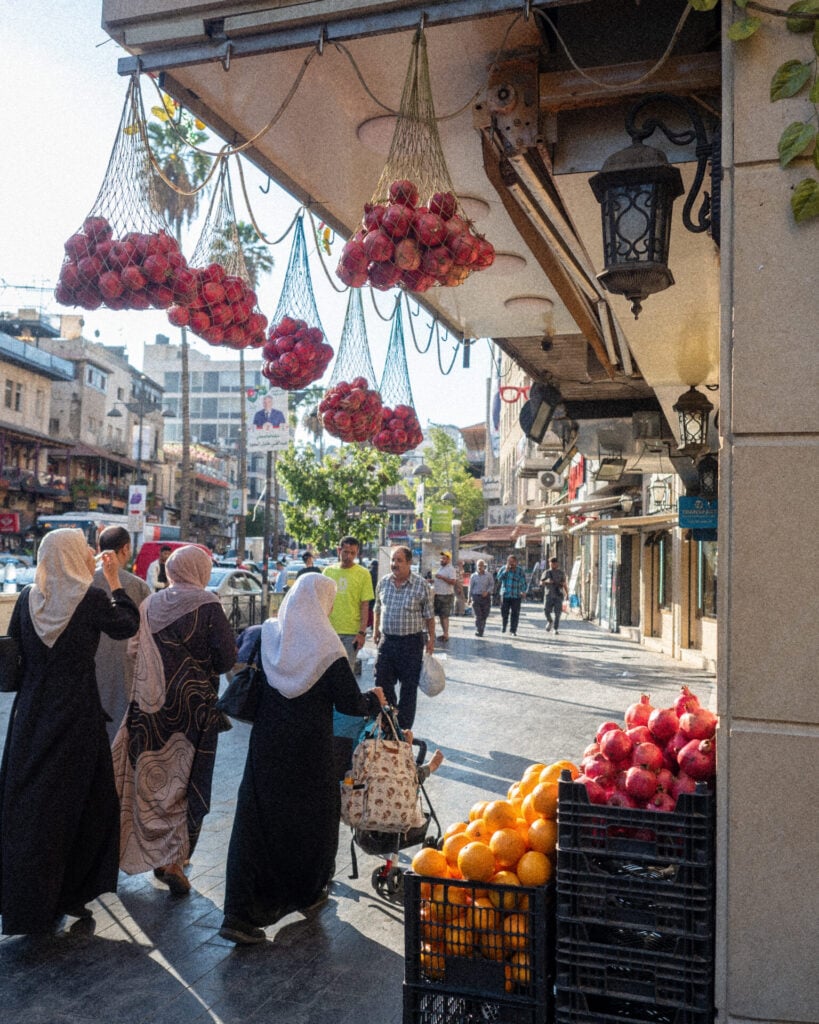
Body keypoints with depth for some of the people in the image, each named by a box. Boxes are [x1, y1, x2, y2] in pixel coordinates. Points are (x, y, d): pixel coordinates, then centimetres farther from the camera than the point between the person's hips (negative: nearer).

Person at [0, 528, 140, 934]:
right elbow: (128, 626, 2)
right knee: (72, 802, 9)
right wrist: (114, 580, 6)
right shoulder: (91, 599, -12)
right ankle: (65, 896, 19)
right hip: (76, 716, -4)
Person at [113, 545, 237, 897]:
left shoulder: (150, 605, 2)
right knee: (186, 778, 6)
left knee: (153, 775, 17)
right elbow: (226, 658, -12)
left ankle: (153, 852, 29)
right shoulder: (206, 605, -12)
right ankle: (174, 860, 7)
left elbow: (138, 653, 9)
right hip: (193, 705, -4)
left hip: (150, 705, 5)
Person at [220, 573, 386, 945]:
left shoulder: (265, 635, -5)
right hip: (310, 748, -3)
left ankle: (241, 914, 1)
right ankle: (308, 892, 36)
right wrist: (375, 699, 9)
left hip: (266, 744, 3)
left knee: (255, 820, 6)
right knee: (312, 816, 18)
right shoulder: (327, 648, -16)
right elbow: (350, 703, -12)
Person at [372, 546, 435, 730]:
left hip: (411, 642, -4)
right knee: (382, 684, 9)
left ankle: (403, 728, 17)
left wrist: (431, 639, -4)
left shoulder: (420, 585, -8)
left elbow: (428, 615, -2)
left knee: (409, 688, 5)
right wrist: (375, 629, 12)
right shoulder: (383, 582, 3)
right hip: (387, 640, 4)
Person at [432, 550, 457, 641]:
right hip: (438, 594, 9)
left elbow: (453, 581, -23)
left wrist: (442, 577, -25)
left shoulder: (450, 569, -12)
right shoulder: (440, 567, 16)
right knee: (440, 615, 11)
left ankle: (446, 635, -3)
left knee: (444, 616, -7)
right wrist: (433, 580, 11)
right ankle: (444, 633, 19)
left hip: (446, 595, -9)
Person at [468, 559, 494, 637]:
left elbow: (492, 585, 5)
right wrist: (469, 598, 10)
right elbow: (471, 587, 10)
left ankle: (481, 630, 19)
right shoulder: (473, 576, 6)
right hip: (476, 596, -1)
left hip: (486, 597, 1)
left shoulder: (488, 576, 4)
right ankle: (478, 631, -8)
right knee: (478, 616, -8)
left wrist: (487, 591, -12)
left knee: (484, 616, 5)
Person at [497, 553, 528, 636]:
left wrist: (523, 591, -14)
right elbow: (499, 579, -8)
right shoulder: (504, 569, 3)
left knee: (515, 613, 0)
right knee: (504, 612, 3)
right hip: (505, 594, 1)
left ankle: (513, 630, 10)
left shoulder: (520, 570, 0)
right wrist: (506, 571, -16)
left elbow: (523, 582, -2)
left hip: (516, 595, -1)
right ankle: (503, 626, 28)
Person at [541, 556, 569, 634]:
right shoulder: (546, 572, 10)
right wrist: (546, 581, -12)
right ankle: (549, 621, 18)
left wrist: (567, 593, -6)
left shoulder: (561, 573, 8)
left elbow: (564, 584, 8)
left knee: (557, 613, -5)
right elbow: (541, 583, 10)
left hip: (558, 595, -1)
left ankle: (556, 629, 2)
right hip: (549, 595, 1)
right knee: (546, 610, -12)